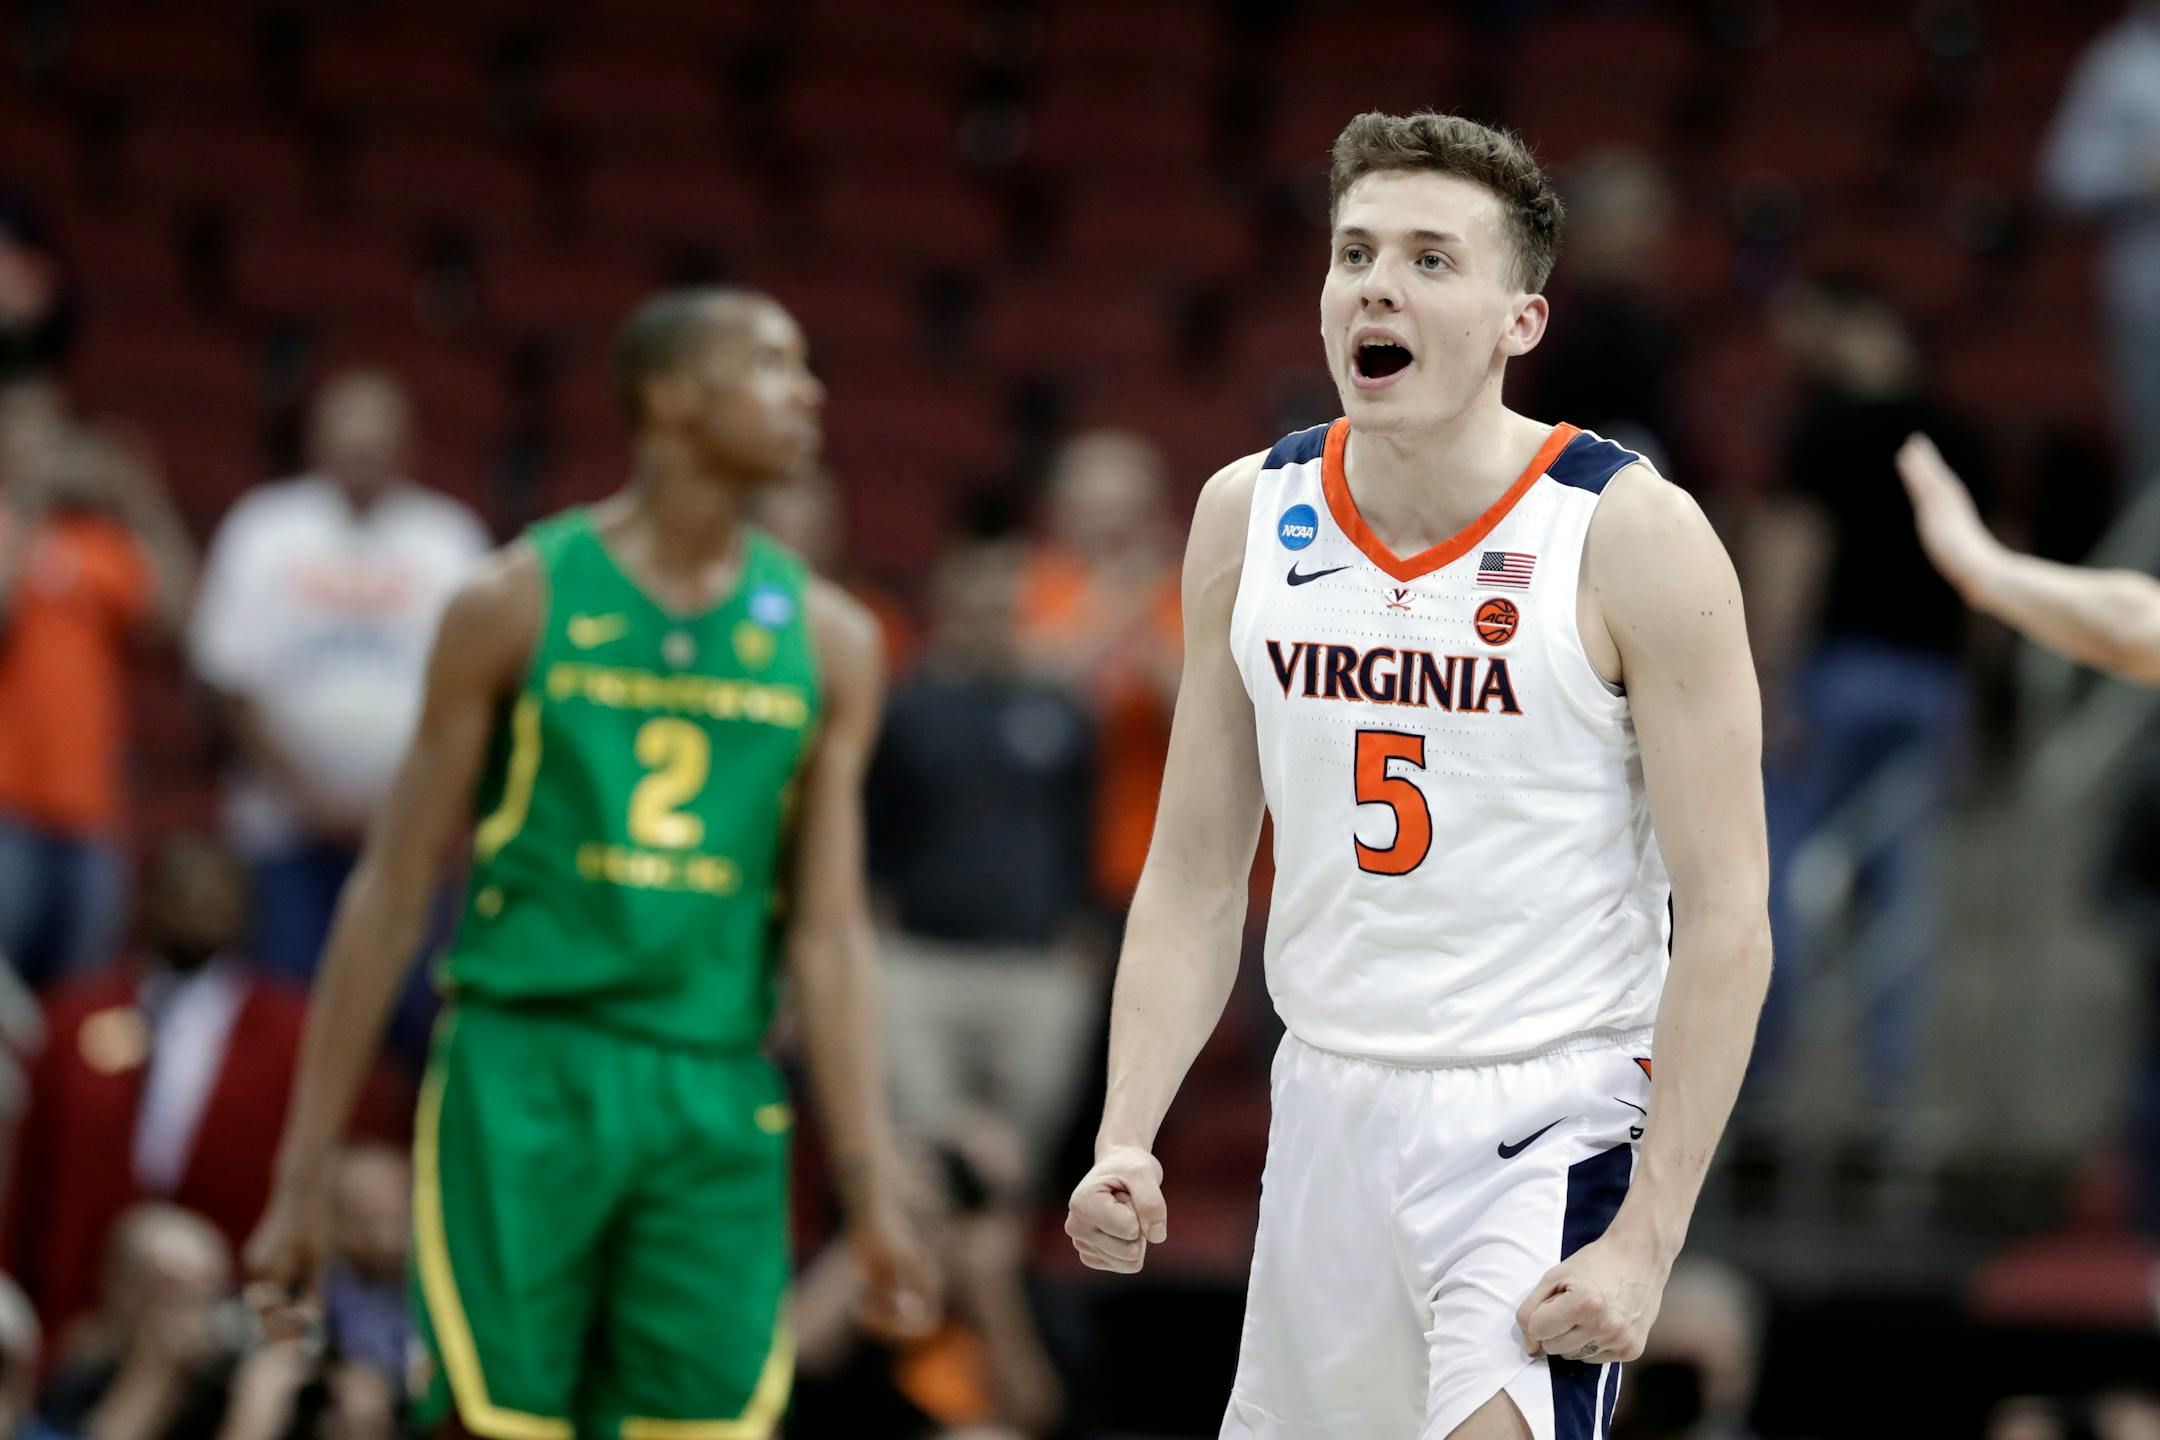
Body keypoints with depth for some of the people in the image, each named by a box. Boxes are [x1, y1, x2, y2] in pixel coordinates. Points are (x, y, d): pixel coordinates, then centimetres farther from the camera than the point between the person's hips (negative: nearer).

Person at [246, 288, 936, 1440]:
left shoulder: (826, 640, 10)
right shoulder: (519, 602, 1)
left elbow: (828, 930, 8)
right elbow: (393, 890, 3)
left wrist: (873, 1194, -1)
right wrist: (304, 1174, 0)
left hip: (716, 1096, 3)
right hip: (522, 1065, -3)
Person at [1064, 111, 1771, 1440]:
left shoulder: (1632, 537, -11)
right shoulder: (1251, 518, 4)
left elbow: (1727, 924, -12)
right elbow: (1195, 880, 10)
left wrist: (1644, 1241, -19)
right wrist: (1125, 1138, -4)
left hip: (1546, 1117, -5)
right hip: (1326, 1113, 5)